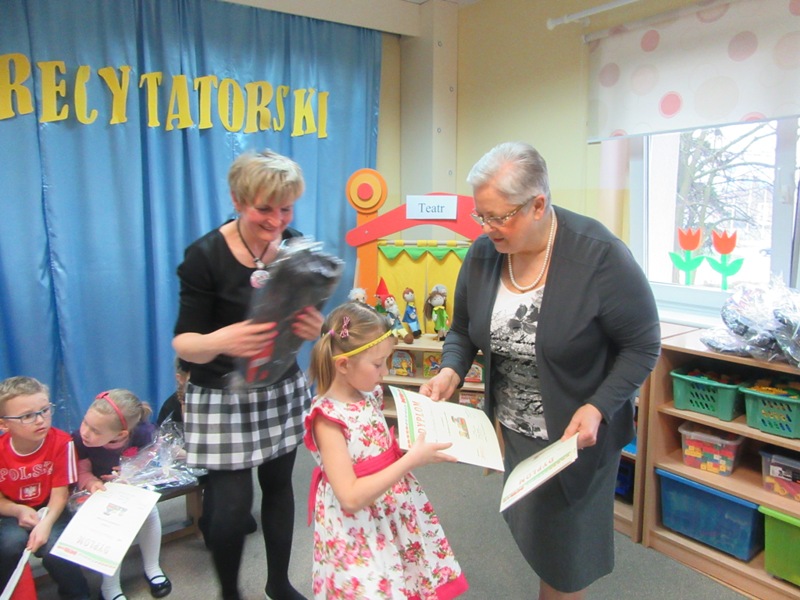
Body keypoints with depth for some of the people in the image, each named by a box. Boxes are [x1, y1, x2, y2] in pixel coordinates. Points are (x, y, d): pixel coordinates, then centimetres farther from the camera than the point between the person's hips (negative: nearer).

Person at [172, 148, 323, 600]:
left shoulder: (297, 246, -6)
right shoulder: (206, 255, -18)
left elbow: (310, 316, 0)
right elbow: (183, 342, -16)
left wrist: (315, 327, -25)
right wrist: (220, 341, -39)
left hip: (282, 389, 4)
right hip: (222, 397, -3)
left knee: (279, 485, 15)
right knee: (232, 504, 0)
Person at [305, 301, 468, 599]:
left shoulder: (370, 394, -1)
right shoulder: (327, 417, -22)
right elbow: (351, 497, -26)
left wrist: (419, 441, -2)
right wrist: (411, 460, -26)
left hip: (397, 515, 7)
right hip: (359, 531, -7)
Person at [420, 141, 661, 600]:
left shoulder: (599, 256, -24)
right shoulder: (482, 254, -9)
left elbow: (643, 345, -15)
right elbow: (462, 330, 4)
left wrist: (597, 408, -26)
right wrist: (451, 372, -16)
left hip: (577, 433, -4)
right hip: (514, 428, 5)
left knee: (565, 549, 13)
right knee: (529, 526, 22)